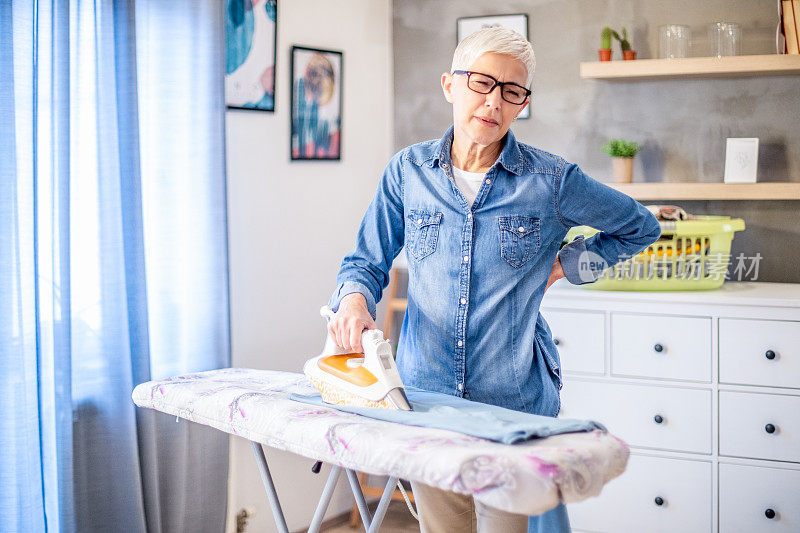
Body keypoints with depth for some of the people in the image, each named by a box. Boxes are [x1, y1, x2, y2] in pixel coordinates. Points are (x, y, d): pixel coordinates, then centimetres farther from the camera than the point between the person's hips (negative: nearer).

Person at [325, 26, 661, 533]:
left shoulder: (553, 182, -5)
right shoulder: (408, 171, 1)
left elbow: (642, 226, 10)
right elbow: (367, 261, 6)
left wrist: (565, 265, 2)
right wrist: (354, 300, -15)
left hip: (515, 401, -2)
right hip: (424, 392, 2)